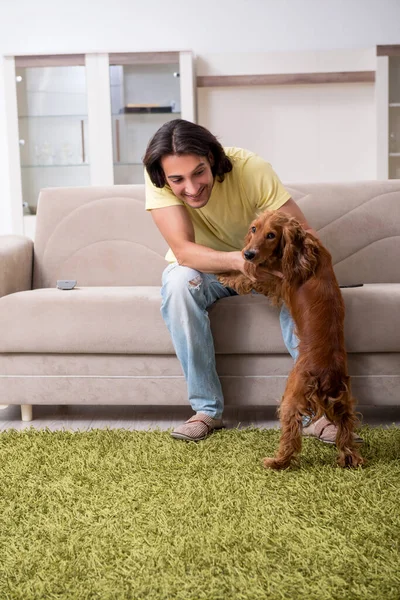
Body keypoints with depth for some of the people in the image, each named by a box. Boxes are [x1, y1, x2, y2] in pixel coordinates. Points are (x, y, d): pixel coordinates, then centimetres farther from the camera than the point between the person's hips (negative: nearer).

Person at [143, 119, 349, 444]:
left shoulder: (251, 168, -28)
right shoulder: (157, 180, -27)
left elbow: (305, 232, -27)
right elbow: (183, 249, -36)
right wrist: (237, 260, -53)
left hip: (256, 262, 0)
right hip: (202, 268, 0)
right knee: (179, 280, -34)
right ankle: (207, 408, -21)